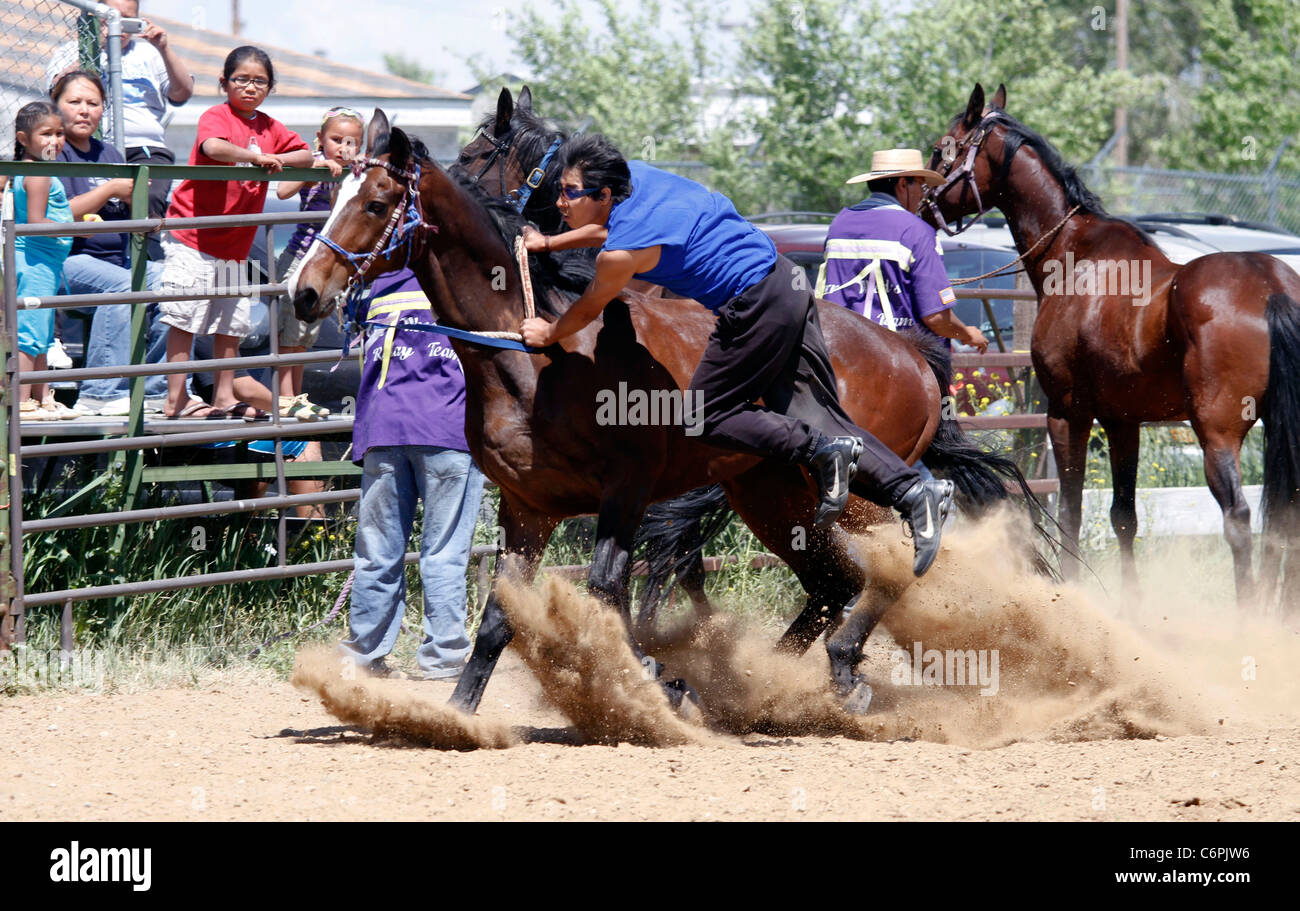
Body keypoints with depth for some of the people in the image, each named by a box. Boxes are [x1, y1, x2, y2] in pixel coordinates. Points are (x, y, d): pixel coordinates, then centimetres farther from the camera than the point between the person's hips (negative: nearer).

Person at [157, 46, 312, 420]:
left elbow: (307, 157, 13)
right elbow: (213, 147, -31)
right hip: (193, 238, -7)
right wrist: (257, 155, -31)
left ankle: (224, 397, 20)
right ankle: (176, 400, -5)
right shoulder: (216, 117, -10)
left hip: (235, 244, 7)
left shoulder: (270, 129, 11)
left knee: (232, 322, 11)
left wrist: (279, 159, -7)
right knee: (184, 318, -6)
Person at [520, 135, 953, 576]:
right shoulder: (633, 175, 7)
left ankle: (821, 453, -10)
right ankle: (911, 488, -2)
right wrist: (549, 243, 37)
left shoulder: (619, 254, -17)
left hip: (755, 309, -9)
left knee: (706, 416, 3)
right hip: (787, 283, 9)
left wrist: (548, 334, 23)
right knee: (821, 417, 8)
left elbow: (587, 310, 4)